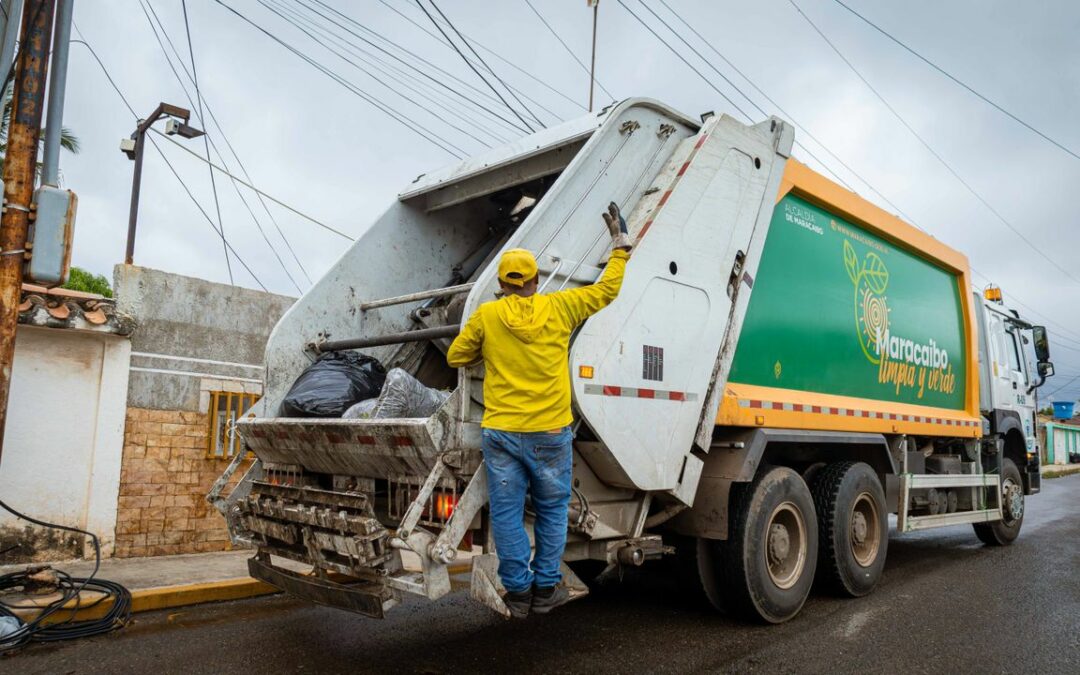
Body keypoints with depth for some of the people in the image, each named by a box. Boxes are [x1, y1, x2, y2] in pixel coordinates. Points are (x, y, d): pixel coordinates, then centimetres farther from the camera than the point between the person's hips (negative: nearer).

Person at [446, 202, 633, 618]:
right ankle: (546, 588, 22)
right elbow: (608, 288, 11)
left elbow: (456, 357, 9)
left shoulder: (486, 315, -1)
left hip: (500, 432, 0)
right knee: (552, 509, 15)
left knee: (506, 512, 9)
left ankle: (518, 591, 16)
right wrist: (620, 241, 22)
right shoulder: (560, 307, -1)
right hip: (550, 432, 0)